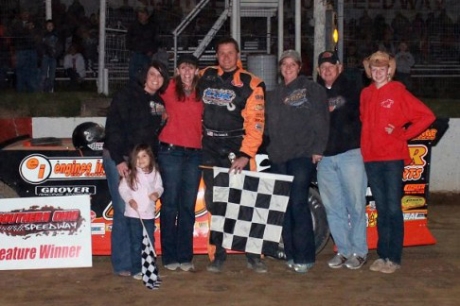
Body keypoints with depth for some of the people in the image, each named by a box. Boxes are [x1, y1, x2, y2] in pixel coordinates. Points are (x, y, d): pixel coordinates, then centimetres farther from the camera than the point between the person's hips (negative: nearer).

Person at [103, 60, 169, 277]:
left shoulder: (159, 102, 12)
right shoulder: (127, 95, -7)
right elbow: (113, 127, -13)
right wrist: (119, 160, -18)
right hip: (118, 159, -6)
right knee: (124, 211, -6)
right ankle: (122, 265, 2)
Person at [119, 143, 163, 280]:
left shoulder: (155, 173, 2)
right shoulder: (131, 174, -5)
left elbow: (159, 186, 9)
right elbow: (123, 188, -4)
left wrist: (157, 193, -13)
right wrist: (129, 199, -18)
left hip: (149, 214, 3)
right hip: (133, 214, -3)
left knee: (150, 242, 10)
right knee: (136, 243, 3)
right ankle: (136, 270, 10)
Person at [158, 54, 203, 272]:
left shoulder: (201, 93, 11)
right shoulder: (169, 89, 1)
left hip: (194, 153, 3)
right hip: (171, 151, -3)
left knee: (188, 206, 6)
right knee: (170, 204, 0)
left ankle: (185, 257, 13)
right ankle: (169, 257, 8)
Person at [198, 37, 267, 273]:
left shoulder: (251, 84, -2)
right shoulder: (204, 77, 9)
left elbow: (255, 122, -9)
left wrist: (245, 154, -17)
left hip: (236, 149, -3)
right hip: (209, 149, 3)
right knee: (214, 203, 5)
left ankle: (253, 256, 4)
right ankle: (219, 254, 15)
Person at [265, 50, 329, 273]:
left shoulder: (311, 89, 3)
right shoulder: (274, 94, 21)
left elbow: (321, 121, -4)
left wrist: (318, 149, -11)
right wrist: (271, 147, 12)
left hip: (302, 155, -6)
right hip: (278, 157, 6)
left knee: (298, 204, -11)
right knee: (283, 206, 5)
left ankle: (304, 257, -5)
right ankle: (290, 253, 14)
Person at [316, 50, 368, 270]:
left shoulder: (351, 89, 5)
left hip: (350, 153, -4)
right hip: (324, 157, 4)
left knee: (356, 205, -2)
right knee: (333, 207, 7)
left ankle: (359, 252, 8)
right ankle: (343, 250, 17)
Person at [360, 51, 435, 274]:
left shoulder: (398, 91, -3)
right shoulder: (365, 94, 12)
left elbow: (426, 116, -5)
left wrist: (403, 134, -7)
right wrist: (367, 143, 8)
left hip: (393, 157, -5)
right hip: (371, 158, 5)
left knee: (393, 209, -3)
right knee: (381, 209, 11)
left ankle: (394, 258, 3)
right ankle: (383, 255, 17)